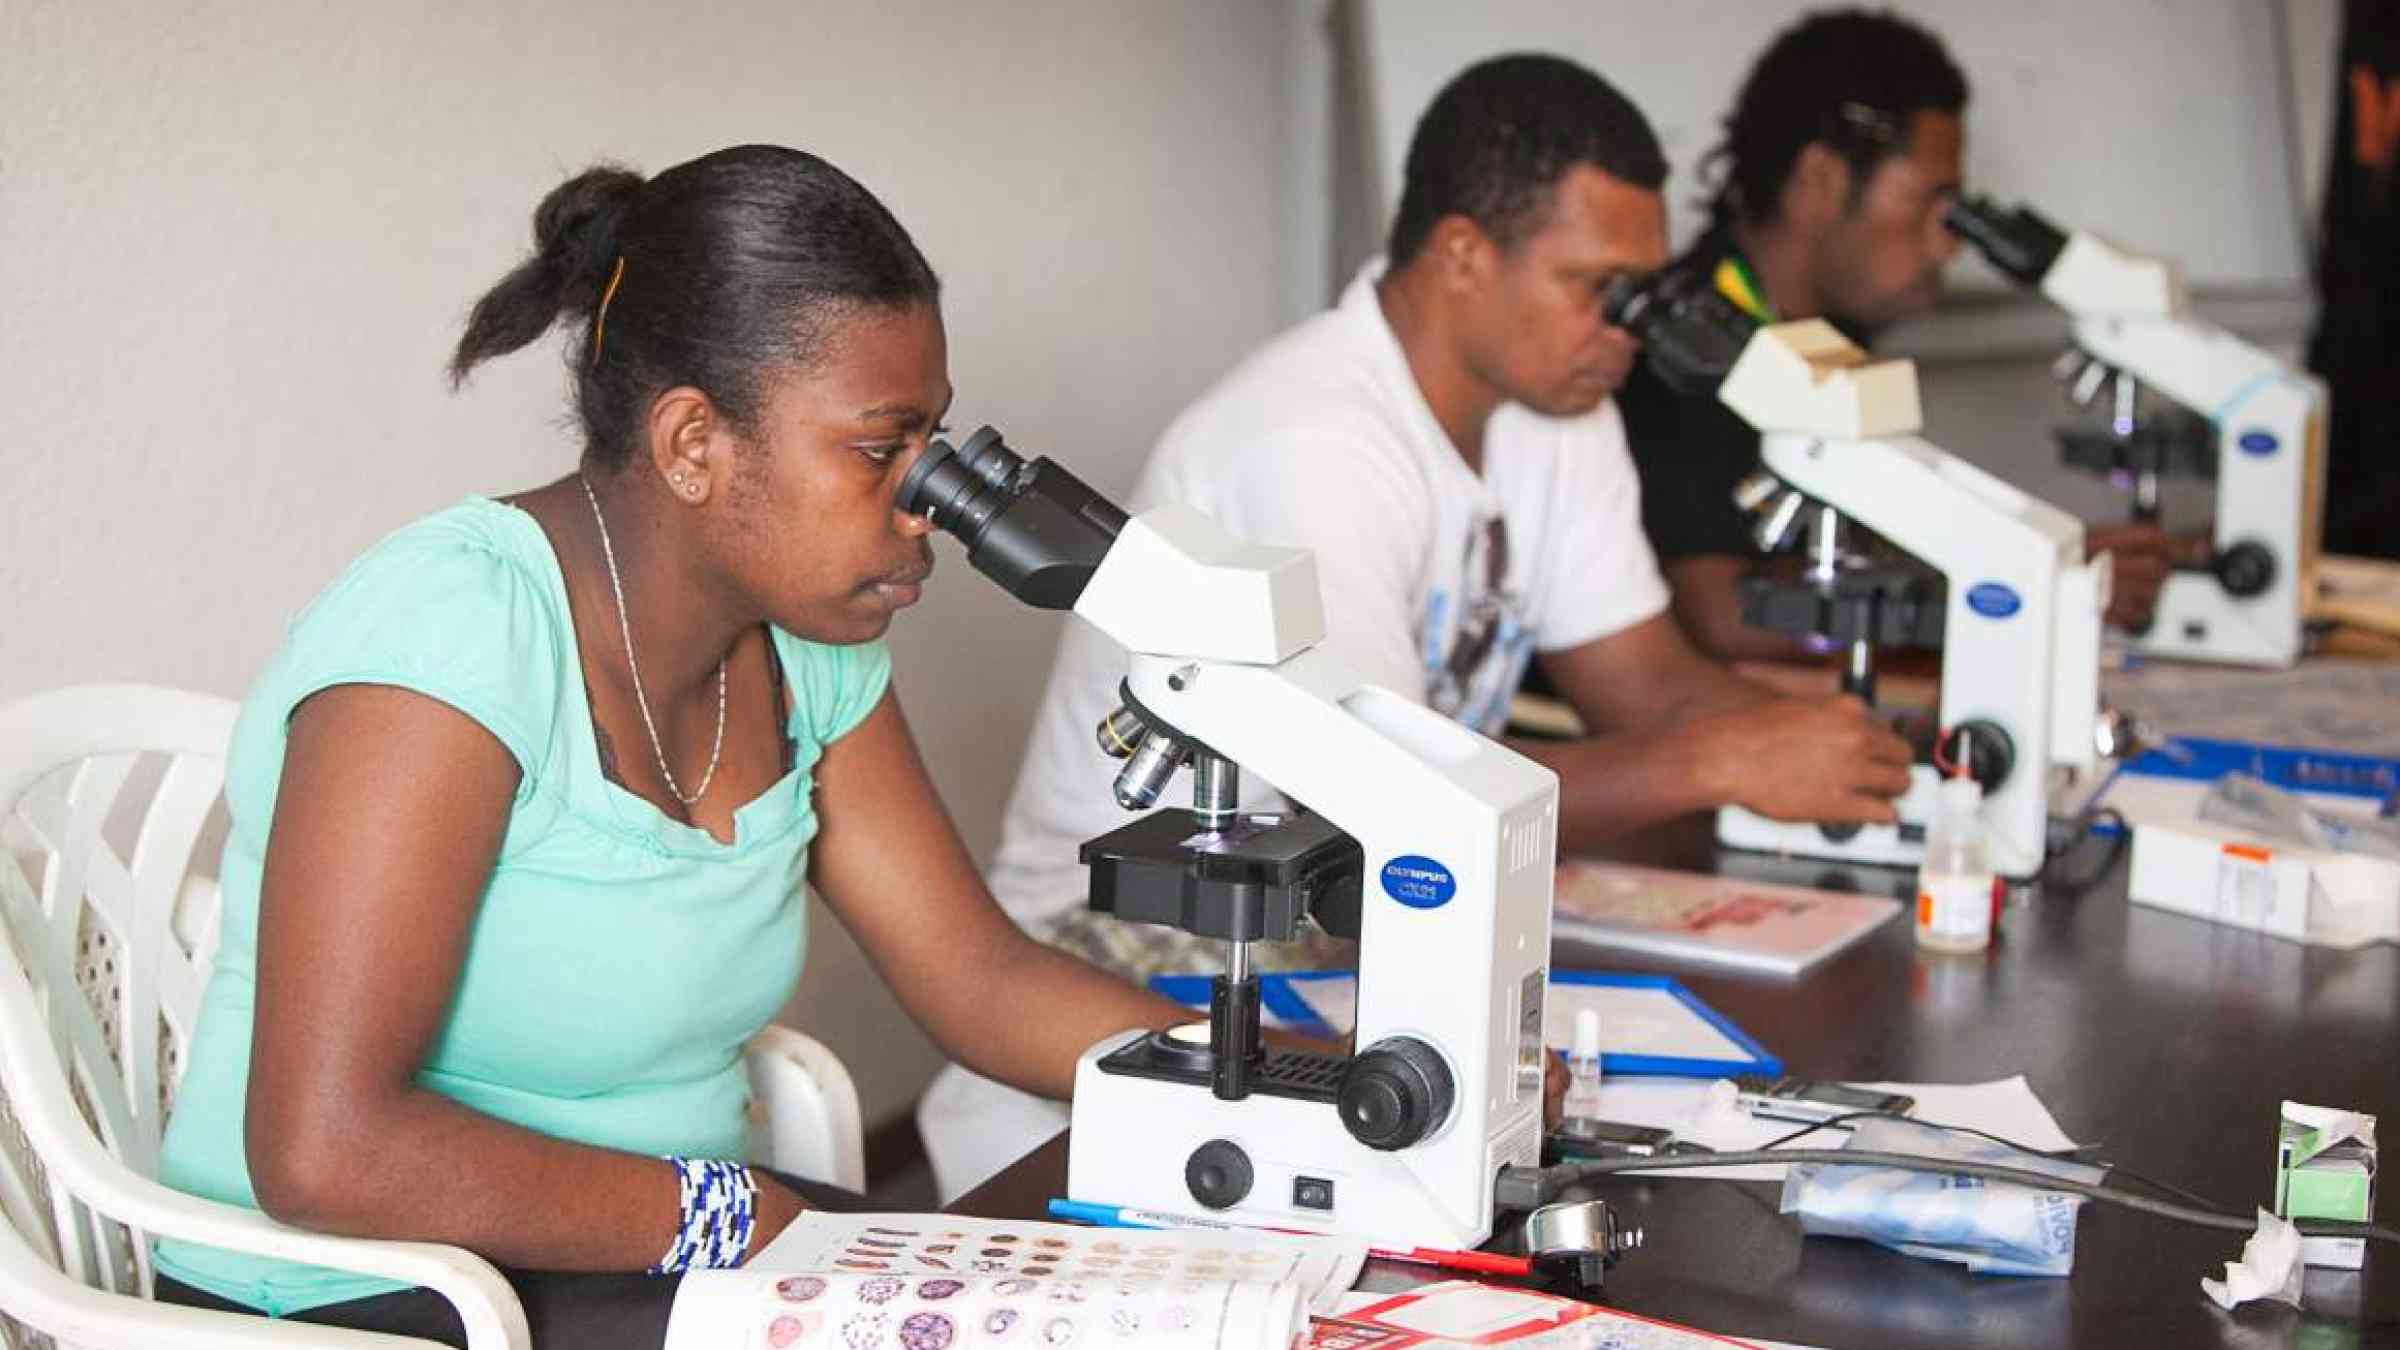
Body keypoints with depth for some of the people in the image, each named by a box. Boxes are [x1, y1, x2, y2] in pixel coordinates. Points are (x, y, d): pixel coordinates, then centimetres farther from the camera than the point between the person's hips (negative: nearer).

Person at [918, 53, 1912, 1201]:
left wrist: (1827, 742, -17)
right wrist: (1719, 761, -31)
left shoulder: (1556, 408, 3)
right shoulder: (1310, 441, -25)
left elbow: (1647, 685, 3)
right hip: (1135, 964, -8)